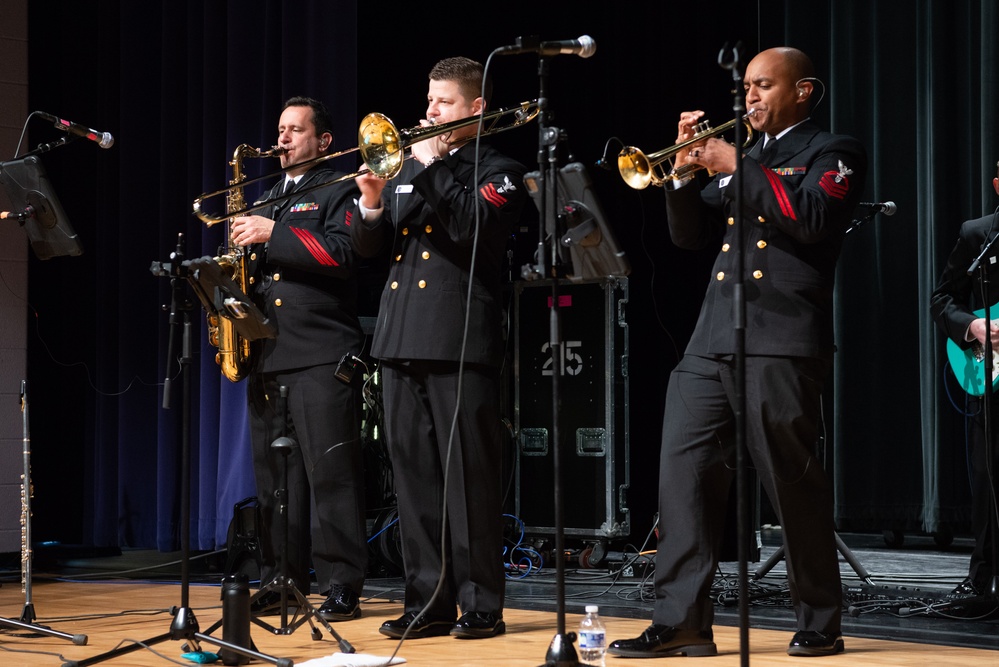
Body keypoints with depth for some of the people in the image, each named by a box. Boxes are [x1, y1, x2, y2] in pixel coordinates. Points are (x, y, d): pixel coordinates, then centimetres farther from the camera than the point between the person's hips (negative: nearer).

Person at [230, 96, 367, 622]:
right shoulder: (266, 200, 26)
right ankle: (282, 581, 14)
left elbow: (343, 253, -14)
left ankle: (341, 586, -6)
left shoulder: (338, 191, 3)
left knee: (331, 474, -9)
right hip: (267, 355, 7)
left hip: (321, 355, -7)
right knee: (274, 474, 8)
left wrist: (273, 234, -14)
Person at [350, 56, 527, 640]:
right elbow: (368, 246, 17)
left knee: (469, 478, -5)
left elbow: (473, 228, -17)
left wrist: (434, 166, -12)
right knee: (415, 477, 6)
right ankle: (429, 602, 12)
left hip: (461, 344, -6)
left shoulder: (497, 171, 3)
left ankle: (482, 605, 0)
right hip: (402, 342, 6)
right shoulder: (407, 169, 21)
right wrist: (372, 205, -2)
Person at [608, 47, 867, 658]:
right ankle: (682, 623, 0)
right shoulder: (744, 157, 24)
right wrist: (686, 170, 4)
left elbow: (814, 219, -15)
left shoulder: (833, 153, 4)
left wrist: (738, 167, -12)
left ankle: (820, 625, 9)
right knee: (685, 471, -2)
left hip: (781, 343, -7)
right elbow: (690, 235, 20)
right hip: (713, 342, 7)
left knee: (793, 482, -3)